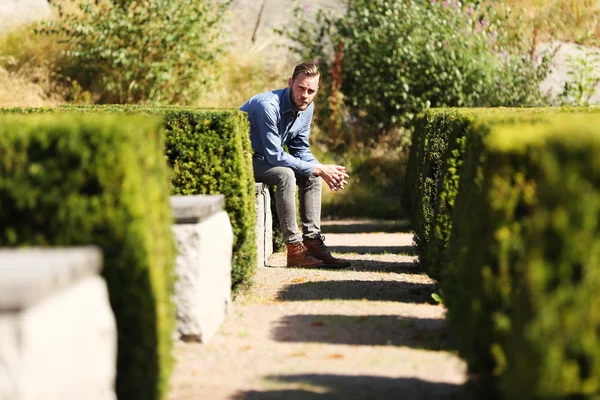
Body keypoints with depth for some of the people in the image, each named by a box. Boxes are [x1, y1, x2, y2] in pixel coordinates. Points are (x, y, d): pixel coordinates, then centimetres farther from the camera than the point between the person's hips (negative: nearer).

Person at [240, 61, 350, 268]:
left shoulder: (307, 108, -4)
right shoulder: (268, 105, -31)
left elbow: (301, 150, 4)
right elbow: (274, 155, -30)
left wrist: (323, 169, -16)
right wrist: (319, 169, -27)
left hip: (265, 159, 9)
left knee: (312, 175, -4)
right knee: (285, 174, -30)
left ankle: (312, 241, -5)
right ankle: (294, 248, -29)